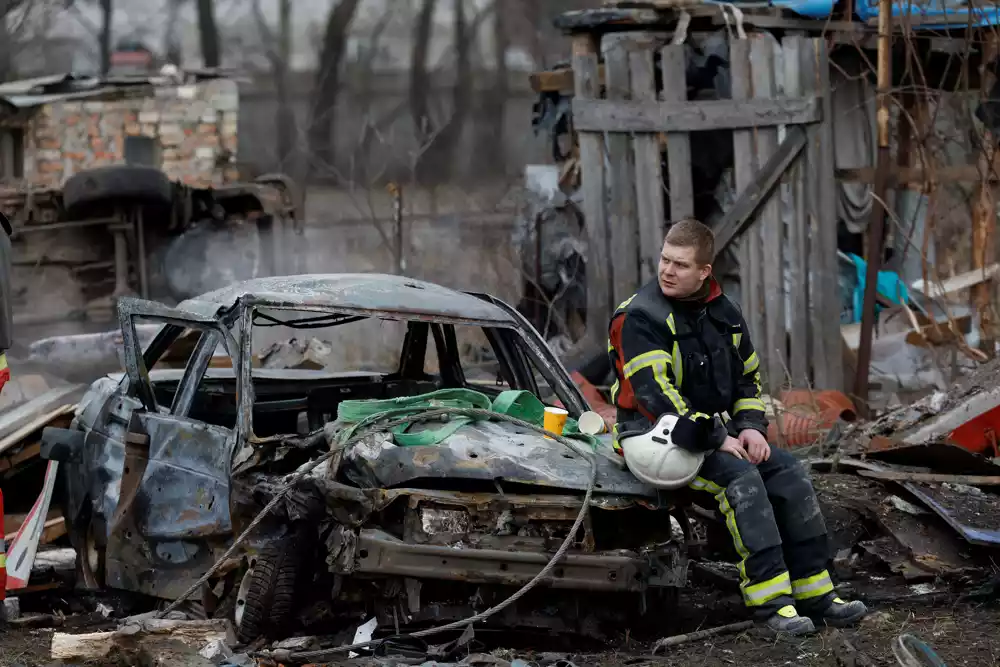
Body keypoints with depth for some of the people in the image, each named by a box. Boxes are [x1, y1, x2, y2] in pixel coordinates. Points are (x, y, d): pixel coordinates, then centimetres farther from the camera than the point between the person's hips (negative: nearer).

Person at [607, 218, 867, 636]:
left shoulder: (723, 314, 9)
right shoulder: (641, 318, -14)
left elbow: (748, 375, 19)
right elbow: (655, 393, -22)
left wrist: (750, 426, -1)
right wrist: (716, 440, -23)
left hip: (717, 430, 7)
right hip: (657, 437, -7)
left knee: (789, 473, -9)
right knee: (739, 476, -30)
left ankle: (815, 594, -7)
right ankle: (768, 599, -31)